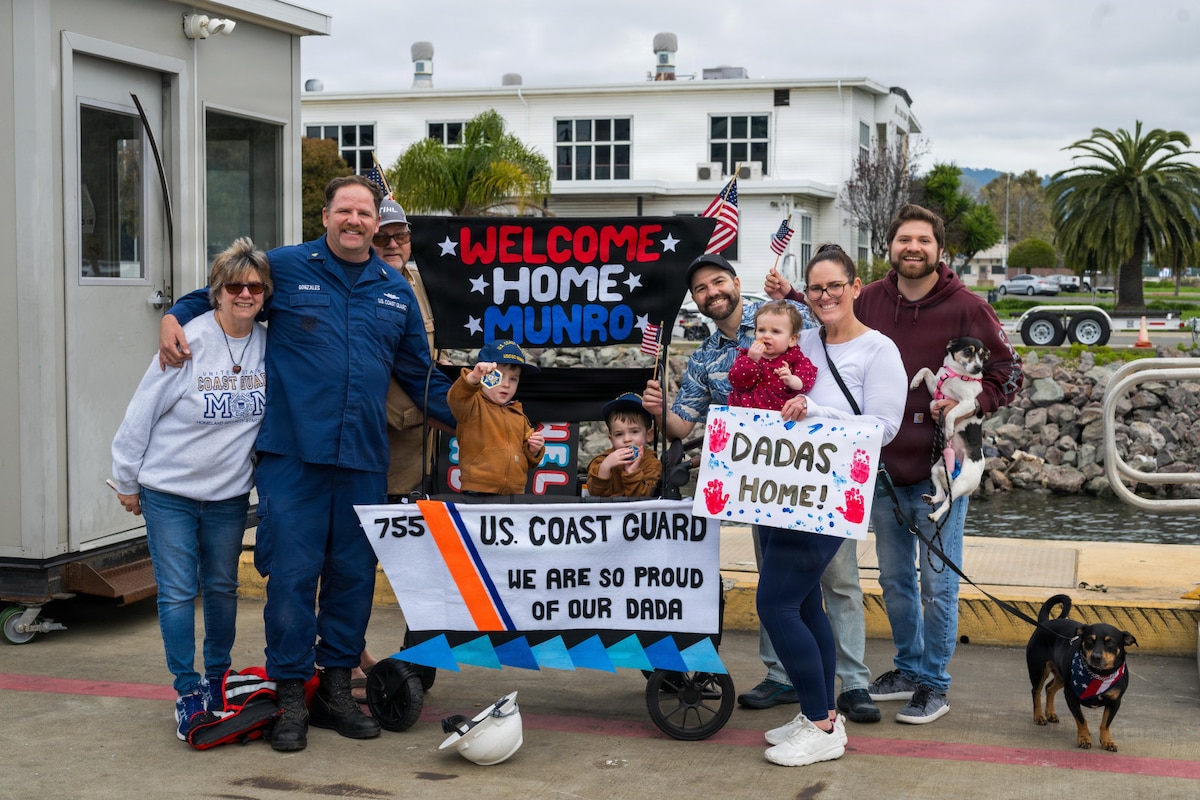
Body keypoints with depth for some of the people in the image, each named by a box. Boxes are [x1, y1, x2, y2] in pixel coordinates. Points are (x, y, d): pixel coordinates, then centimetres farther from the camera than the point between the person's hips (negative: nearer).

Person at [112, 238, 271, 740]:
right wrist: (127, 481, -4)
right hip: (169, 491, -4)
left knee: (222, 588, 14)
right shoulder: (189, 342, -17)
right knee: (177, 593, -1)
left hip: (229, 492, 4)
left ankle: (218, 679, 31)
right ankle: (187, 690, 11)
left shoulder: (268, 346, -4)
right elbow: (142, 412, -10)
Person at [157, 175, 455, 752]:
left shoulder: (396, 291, 14)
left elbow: (420, 375, 22)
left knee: (354, 574, 9)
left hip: (364, 461, 4)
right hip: (293, 454, -4)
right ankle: (290, 697, 9)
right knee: (292, 574, -4)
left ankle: (336, 690, 22)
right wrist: (174, 316, -2)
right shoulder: (286, 267, 3)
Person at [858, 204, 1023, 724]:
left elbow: (1009, 374, -3)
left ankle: (935, 684, 16)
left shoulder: (966, 308, -8)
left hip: (939, 467, -4)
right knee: (894, 578, 16)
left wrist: (967, 404, -19)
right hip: (883, 465, 4)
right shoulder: (869, 302, 3)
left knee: (937, 584, 3)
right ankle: (908, 668, 32)